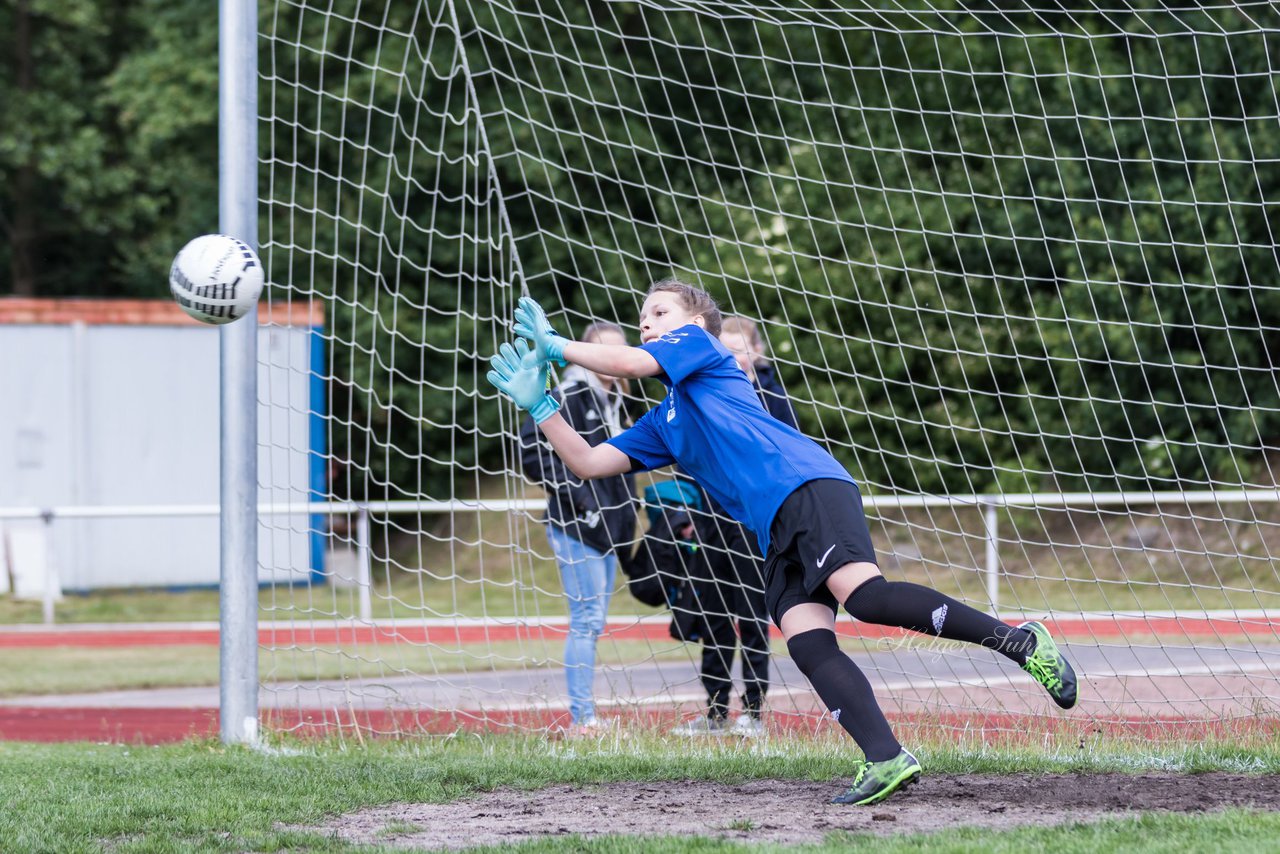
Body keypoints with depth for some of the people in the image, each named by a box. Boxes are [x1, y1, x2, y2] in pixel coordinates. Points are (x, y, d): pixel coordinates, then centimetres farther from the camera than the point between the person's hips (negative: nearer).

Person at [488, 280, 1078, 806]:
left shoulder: (698, 343, 13)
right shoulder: (661, 424, 32)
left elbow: (627, 363, -3)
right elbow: (589, 463, 28)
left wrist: (553, 345, 9)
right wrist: (539, 404, 20)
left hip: (807, 486, -8)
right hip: (777, 532, 8)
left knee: (860, 593, -28)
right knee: (804, 640, -12)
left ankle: (1018, 641, -27)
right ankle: (885, 760, -23)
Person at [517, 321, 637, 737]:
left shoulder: (614, 402, 16)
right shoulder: (567, 398, -11)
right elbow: (533, 450, -17)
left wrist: (624, 514, 16)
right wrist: (576, 496, -18)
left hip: (606, 528, 9)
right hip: (576, 527, -9)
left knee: (593, 622, 10)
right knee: (587, 619, -11)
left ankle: (584, 718, 13)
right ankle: (582, 719, -11)